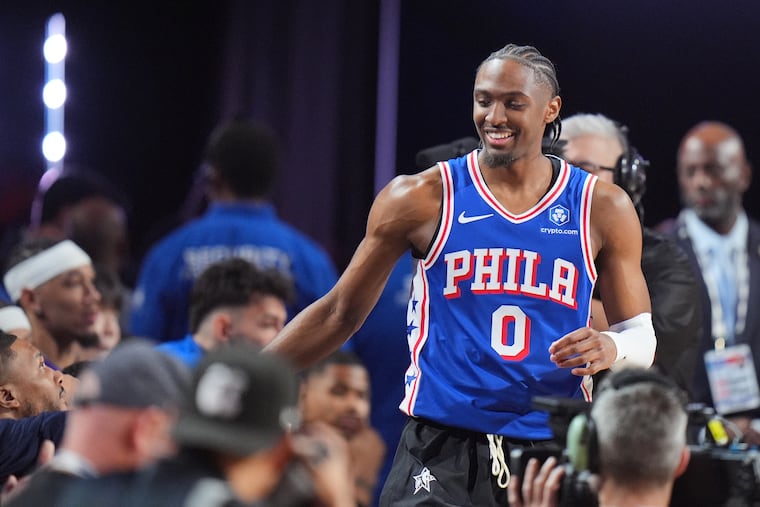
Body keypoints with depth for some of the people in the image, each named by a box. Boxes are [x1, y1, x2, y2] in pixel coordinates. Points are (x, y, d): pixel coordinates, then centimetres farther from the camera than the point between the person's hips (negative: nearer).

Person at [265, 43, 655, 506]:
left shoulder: (602, 209, 5)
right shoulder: (420, 199, 2)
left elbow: (641, 335, 10)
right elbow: (340, 314, 9)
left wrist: (612, 349, -15)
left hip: (553, 458, 2)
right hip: (443, 453, -2)